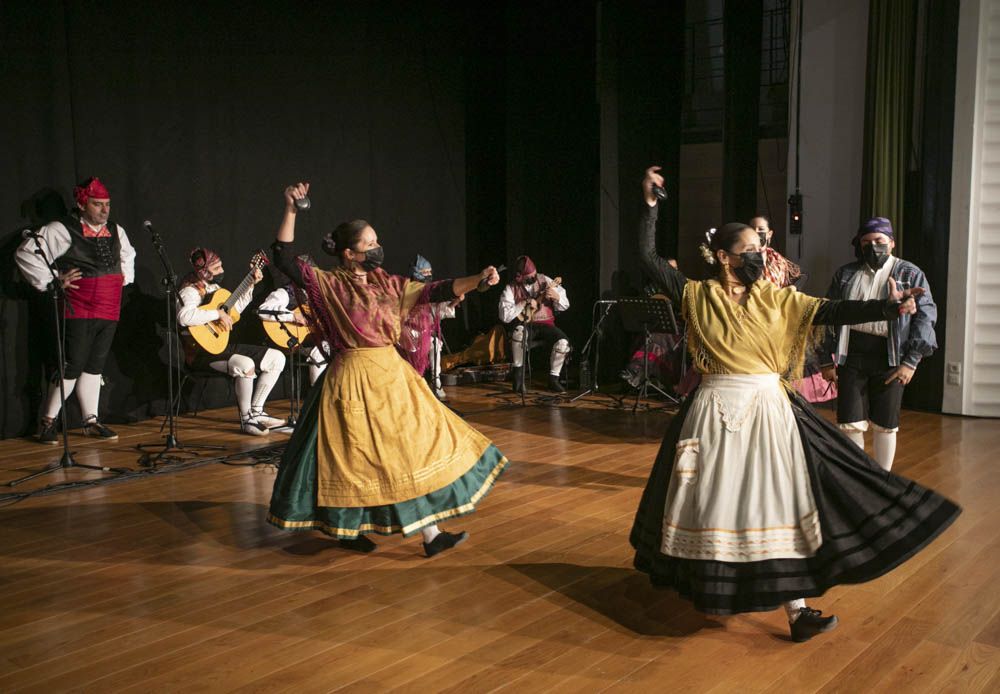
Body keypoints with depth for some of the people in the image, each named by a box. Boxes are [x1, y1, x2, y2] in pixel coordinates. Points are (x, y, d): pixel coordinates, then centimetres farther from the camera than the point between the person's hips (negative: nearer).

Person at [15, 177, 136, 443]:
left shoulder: (116, 231, 11)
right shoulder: (62, 230, -9)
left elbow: (128, 254, 33)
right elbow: (25, 253, -9)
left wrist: (125, 277, 19)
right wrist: (52, 281, -11)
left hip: (109, 311, 6)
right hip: (78, 311, -6)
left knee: (95, 366, 12)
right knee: (73, 366, -7)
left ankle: (91, 421, 20)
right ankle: (48, 421, 8)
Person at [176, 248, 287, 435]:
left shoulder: (214, 287, 14)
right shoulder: (191, 291, -14)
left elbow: (234, 309, 28)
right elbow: (184, 316, -36)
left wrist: (251, 285, 22)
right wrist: (218, 314, -28)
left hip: (222, 345, 9)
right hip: (201, 351, -9)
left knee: (277, 358, 3)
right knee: (246, 365, -36)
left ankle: (256, 412, 7)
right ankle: (246, 420, -17)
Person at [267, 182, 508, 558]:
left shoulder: (387, 284, 7)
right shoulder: (328, 285, -6)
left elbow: (434, 291, -1)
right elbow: (284, 259, -16)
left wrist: (477, 280, -15)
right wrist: (291, 210, -22)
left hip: (391, 374, 6)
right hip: (354, 379, -6)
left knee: (411, 448, 7)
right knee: (357, 456, 3)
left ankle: (430, 533, 14)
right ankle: (347, 528, 25)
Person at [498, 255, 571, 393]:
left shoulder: (545, 281, 2)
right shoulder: (511, 288, -4)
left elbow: (565, 306, 4)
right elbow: (504, 316, -14)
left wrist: (556, 297, -19)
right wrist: (525, 303, -18)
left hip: (546, 324, 2)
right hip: (525, 325, -2)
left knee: (563, 342, -27)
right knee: (519, 331, -38)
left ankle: (553, 379, -7)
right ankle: (517, 370, -18)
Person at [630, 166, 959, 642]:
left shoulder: (775, 299, 4)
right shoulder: (697, 296, -1)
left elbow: (833, 312, -4)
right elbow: (648, 259, -4)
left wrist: (888, 307, -16)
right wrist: (650, 204, -7)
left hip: (767, 410, 2)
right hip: (715, 410, -1)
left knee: (776, 498, -1)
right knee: (713, 498, 7)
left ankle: (795, 608, 2)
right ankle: (703, 585, 29)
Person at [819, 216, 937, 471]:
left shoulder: (911, 275, 4)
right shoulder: (845, 274, 11)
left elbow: (925, 317, 0)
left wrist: (911, 362, -8)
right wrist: (827, 360, 7)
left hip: (889, 358, -1)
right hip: (851, 356, 2)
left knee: (885, 425, 7)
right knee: (851, 423, 0)